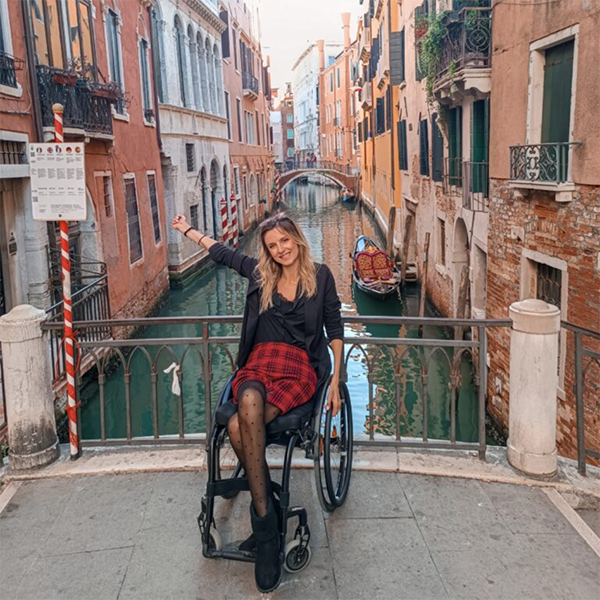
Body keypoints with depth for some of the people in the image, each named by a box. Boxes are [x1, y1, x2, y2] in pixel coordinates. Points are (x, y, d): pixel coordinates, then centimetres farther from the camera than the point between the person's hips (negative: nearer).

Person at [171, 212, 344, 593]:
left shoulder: (320, 276, 6)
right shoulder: (260, 274, 13)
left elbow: (335, 329, 8)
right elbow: (223, 253, 26)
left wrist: (336, 382, 3)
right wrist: (188, 230, 37)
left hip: (301, 369, -3)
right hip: (260, 362, 3)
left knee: (239, 428, -31)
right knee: (249, 402, -36)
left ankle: (263, 517, -19)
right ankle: (267, 518, -27)